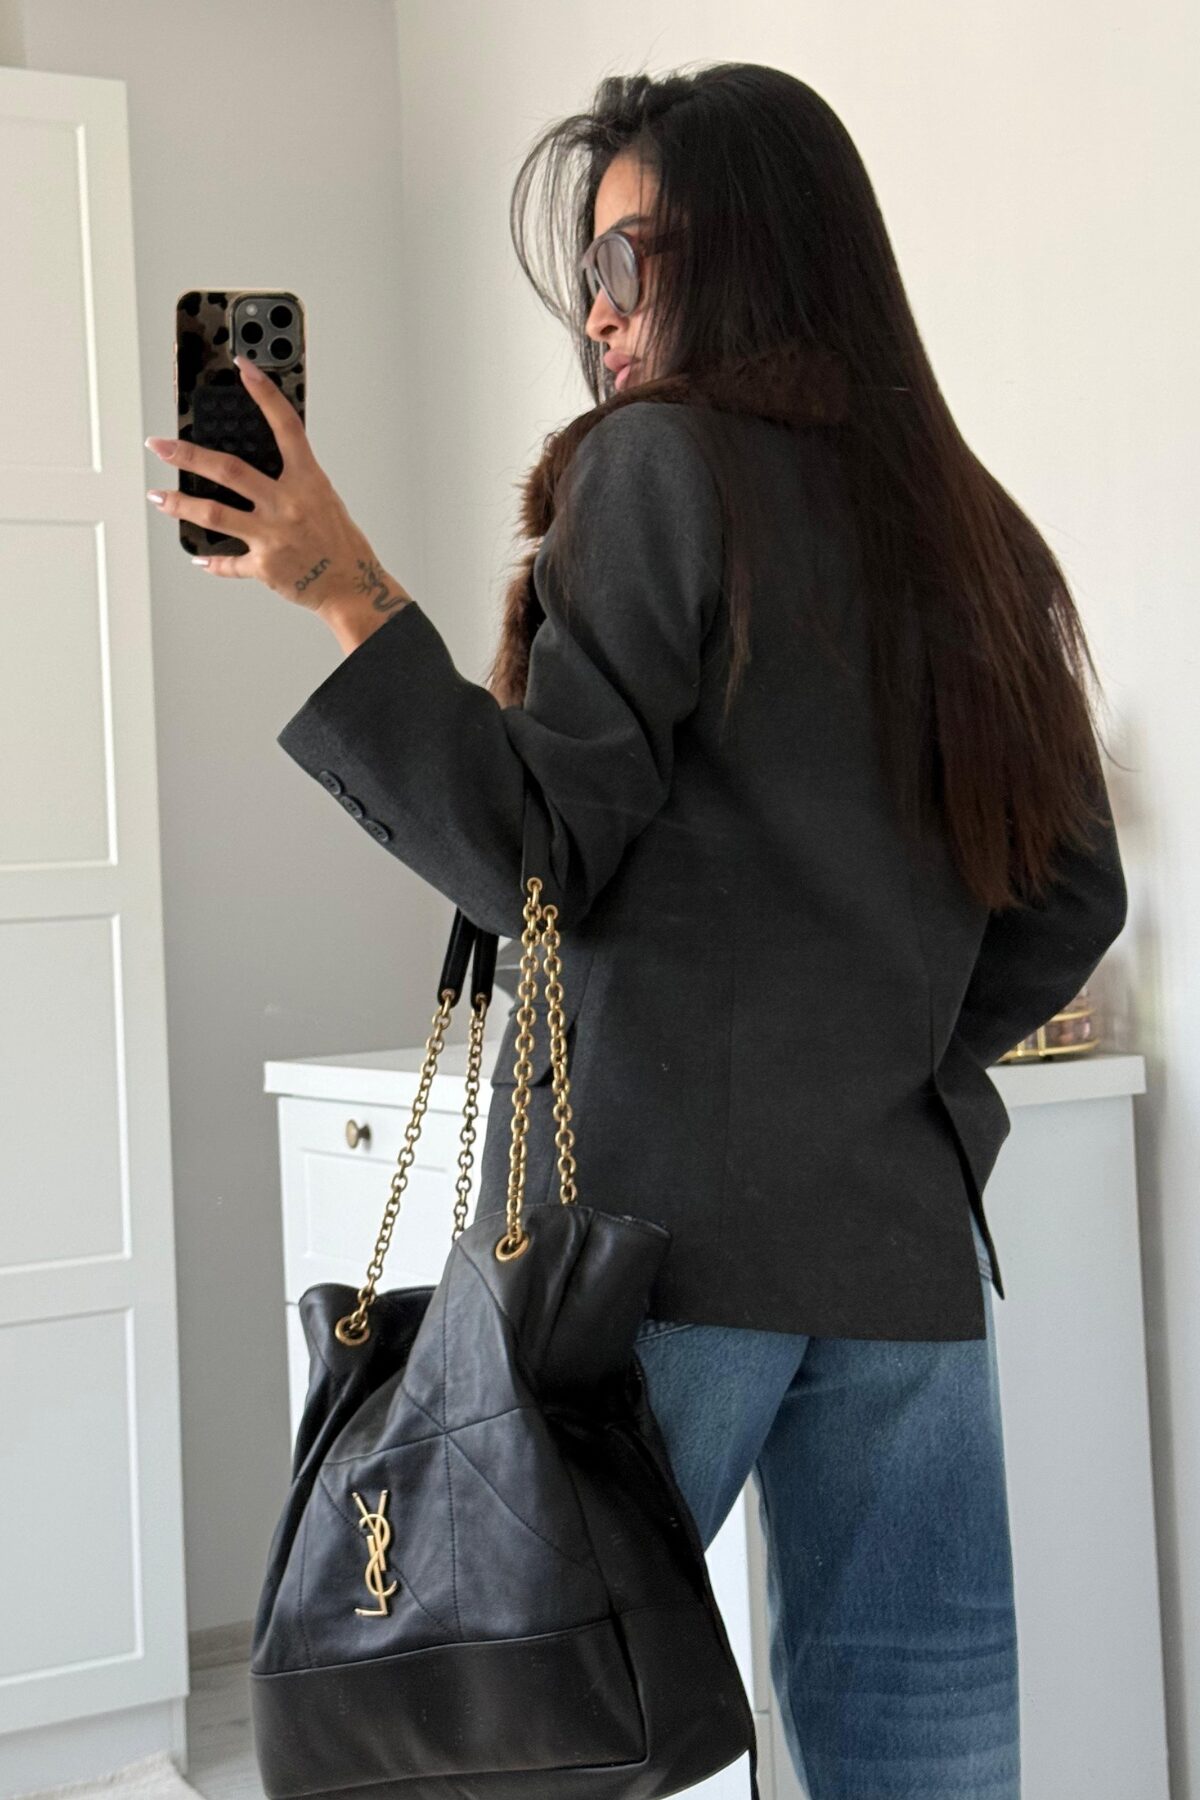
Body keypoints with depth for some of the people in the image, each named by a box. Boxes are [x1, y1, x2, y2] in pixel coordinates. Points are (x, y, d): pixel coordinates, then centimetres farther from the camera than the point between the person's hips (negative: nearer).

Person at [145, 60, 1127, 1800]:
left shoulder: (663, 465, -4)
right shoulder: (964, 526, 15)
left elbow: (538, 855, -9)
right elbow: (1072, 898, 17)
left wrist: (352, 595, -11)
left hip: (665, 1213, -6)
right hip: (909, 1233, 7)